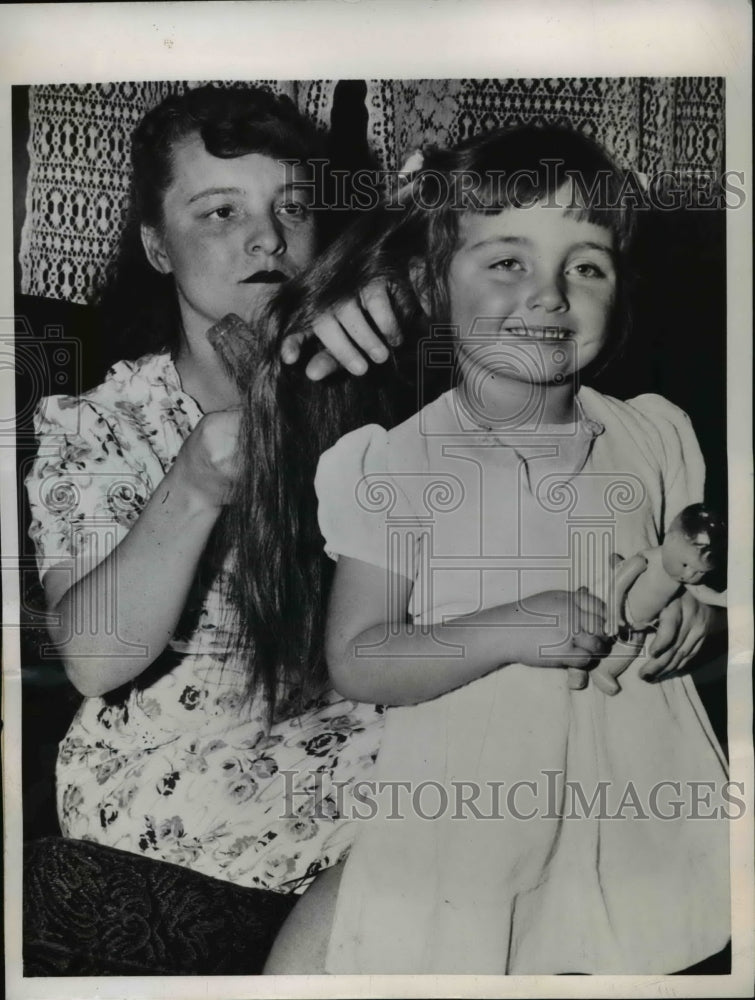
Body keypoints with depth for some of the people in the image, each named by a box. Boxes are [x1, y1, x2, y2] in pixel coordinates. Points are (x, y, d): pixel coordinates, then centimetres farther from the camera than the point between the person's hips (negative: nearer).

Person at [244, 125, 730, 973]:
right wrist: (507, 631, -22)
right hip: (461, 806, -2)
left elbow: (696, 575, 15)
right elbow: (355, 662, -10)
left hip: (637, 796, 3)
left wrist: (692, 613, -8)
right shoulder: (396, 463, -8)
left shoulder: (654, 437, 2)